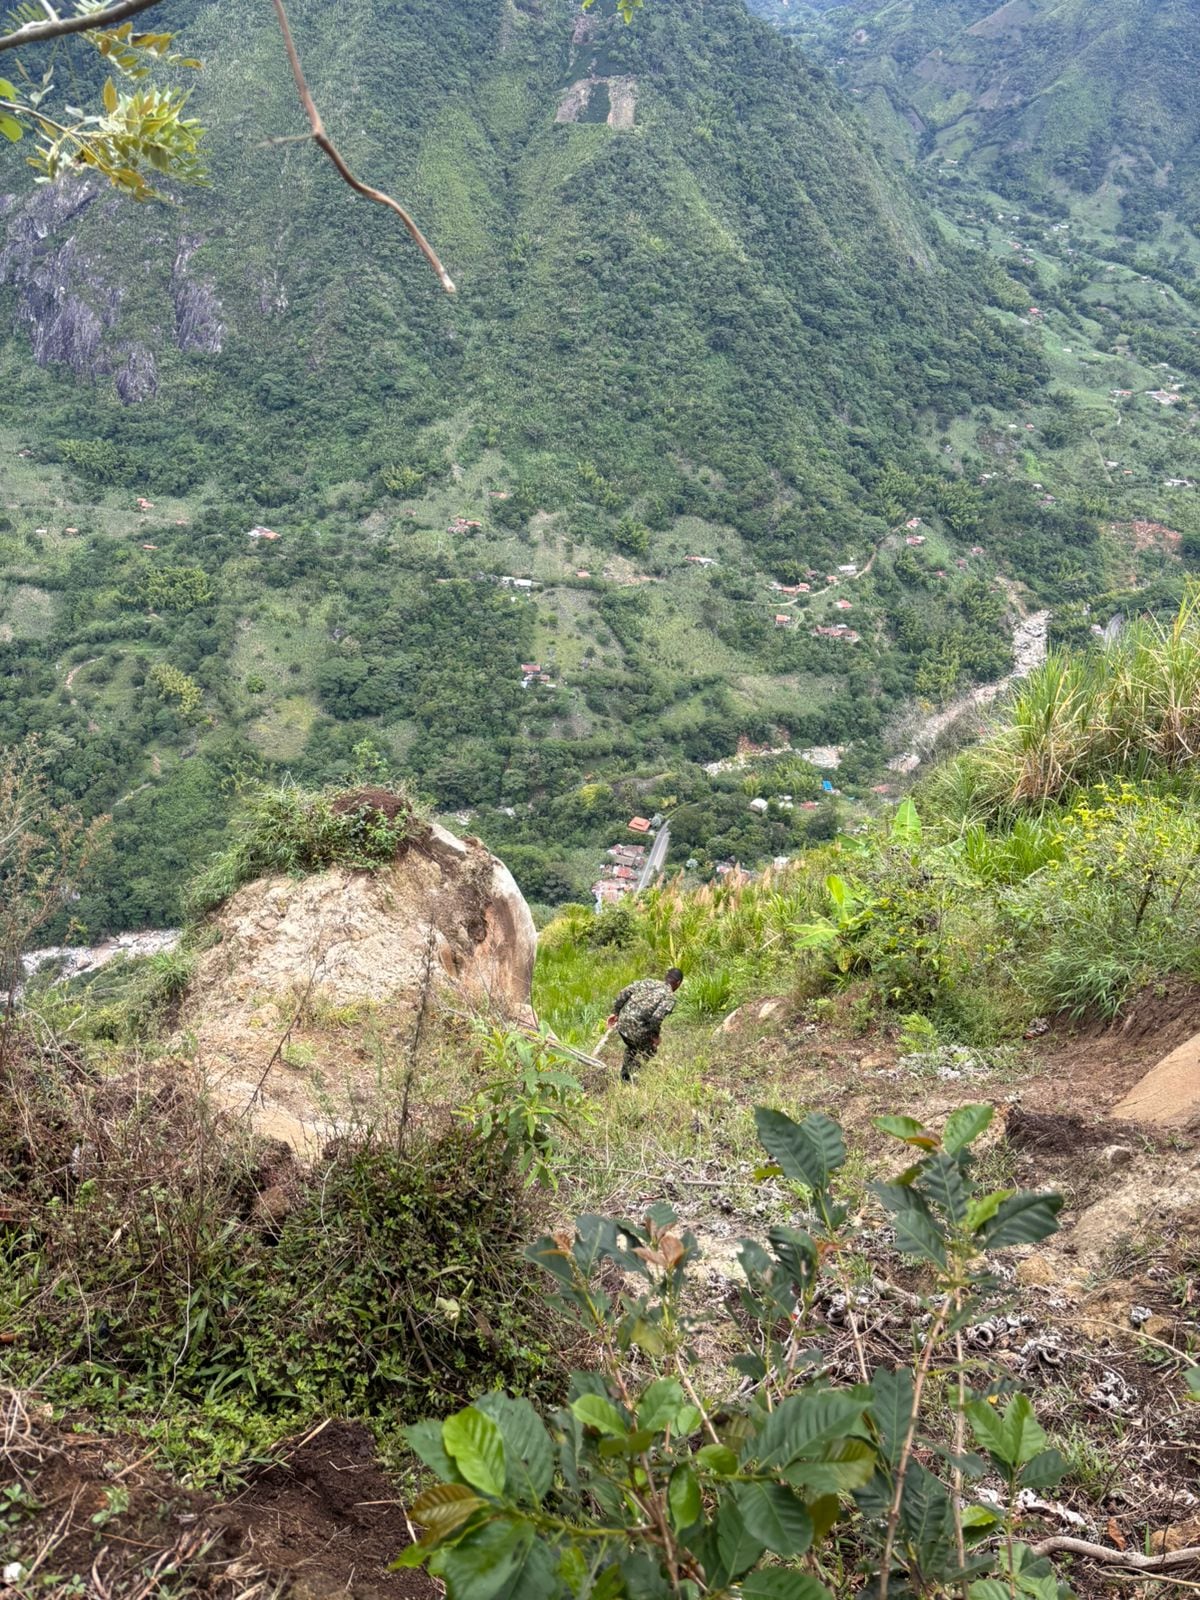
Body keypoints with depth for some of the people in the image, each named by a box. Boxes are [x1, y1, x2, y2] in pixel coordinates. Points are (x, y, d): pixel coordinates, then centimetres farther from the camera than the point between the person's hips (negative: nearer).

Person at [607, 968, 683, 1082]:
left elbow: (624, 993, 5)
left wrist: (616, 1012, 13)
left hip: (622, 1022, 6)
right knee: (649, 1053, 23)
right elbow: (657, 1017, -20)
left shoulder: (647, 982, 11)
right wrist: (656, 1034, -3)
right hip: (638, 1030, -6)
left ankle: (624, 1078, 47)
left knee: (631, 1049, 33)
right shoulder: (669, 997, -7)